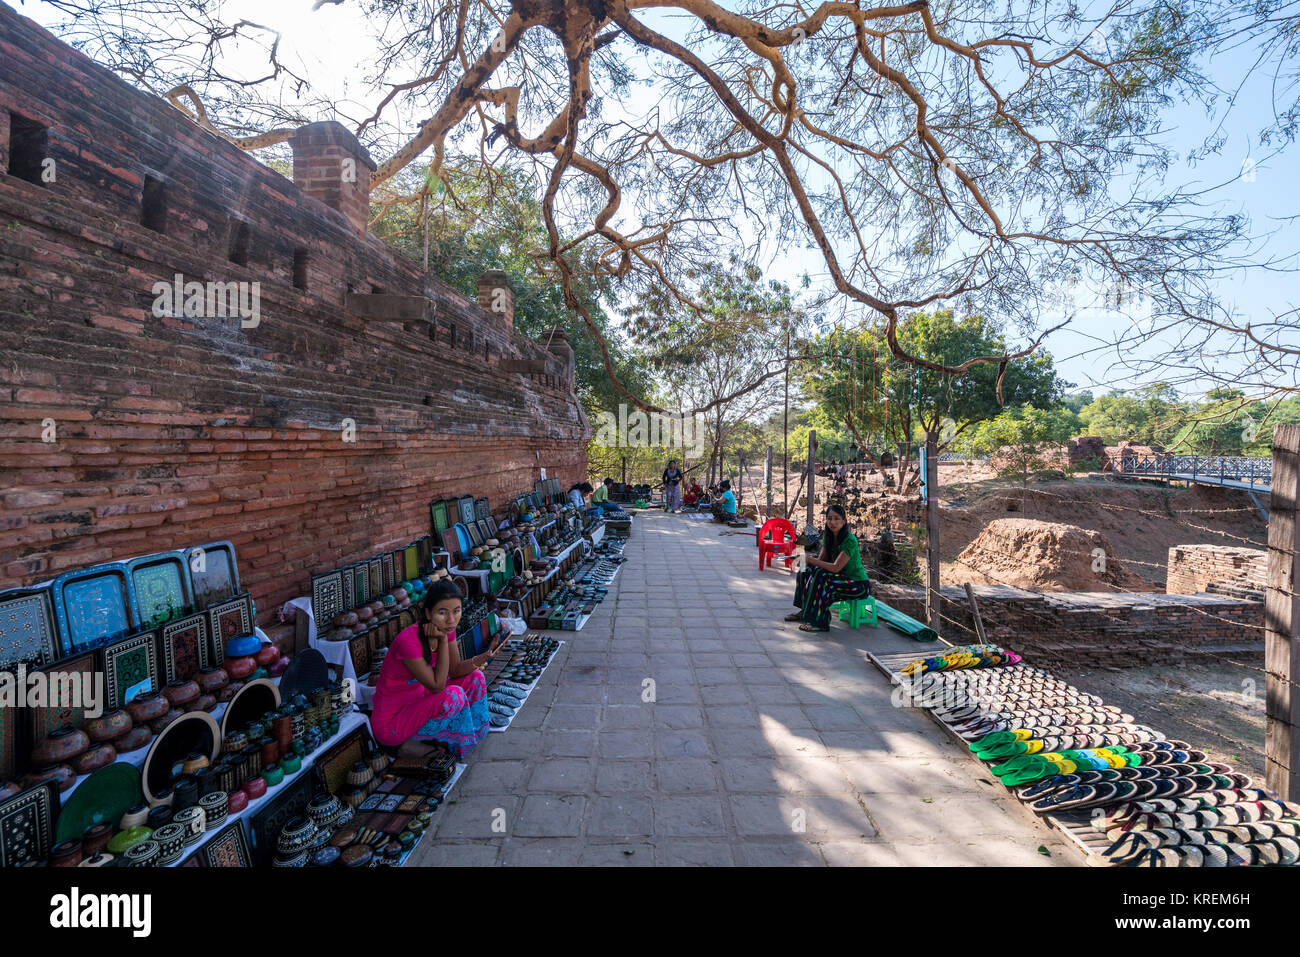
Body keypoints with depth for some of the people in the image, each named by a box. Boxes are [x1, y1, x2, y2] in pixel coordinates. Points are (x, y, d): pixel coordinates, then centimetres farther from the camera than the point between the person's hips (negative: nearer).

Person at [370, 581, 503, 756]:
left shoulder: (446, 629, -8)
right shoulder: (408, 640, -31)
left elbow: (455, 670, 0)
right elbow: (437, 685, -25)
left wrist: (485, 655, -17)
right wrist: (443, 640, -29)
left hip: (417, 700, 8)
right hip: (390, 723, -8)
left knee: (474, 677, -1)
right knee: (453, 694, -27)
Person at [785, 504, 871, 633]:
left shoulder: (850, 541, -23)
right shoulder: (828, 537, 2)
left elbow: (836, 568, -28)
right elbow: (822, 560, 3)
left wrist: (811, 560, -30)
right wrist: (808, 561, -18)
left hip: (859, 585, -8)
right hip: (843, 578, 8)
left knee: (821, 578, -29)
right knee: (807, 571, -7)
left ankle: (820, 622, -21)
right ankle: (804, 611, 3)